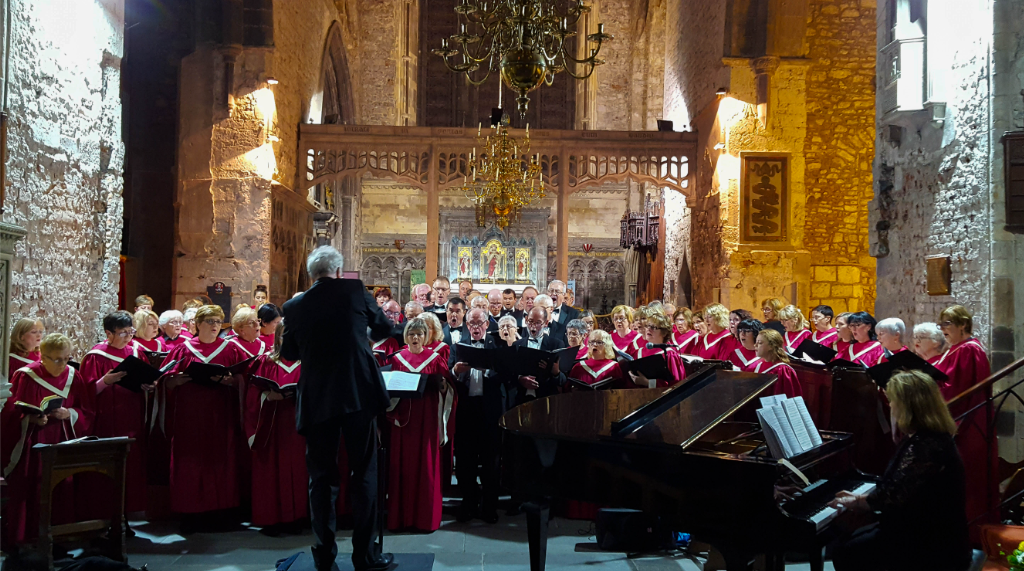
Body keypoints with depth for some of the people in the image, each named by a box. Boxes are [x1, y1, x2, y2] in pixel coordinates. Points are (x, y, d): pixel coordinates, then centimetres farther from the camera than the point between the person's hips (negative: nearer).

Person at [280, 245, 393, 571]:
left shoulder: (295, 306, 2)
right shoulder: (355, 291, -1)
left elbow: (288, 353, 13)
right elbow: (385, 328, 13)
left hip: (316, 399, 2)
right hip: (358, 394, -1)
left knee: (321, 477, 10)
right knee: (364, 473, 6)